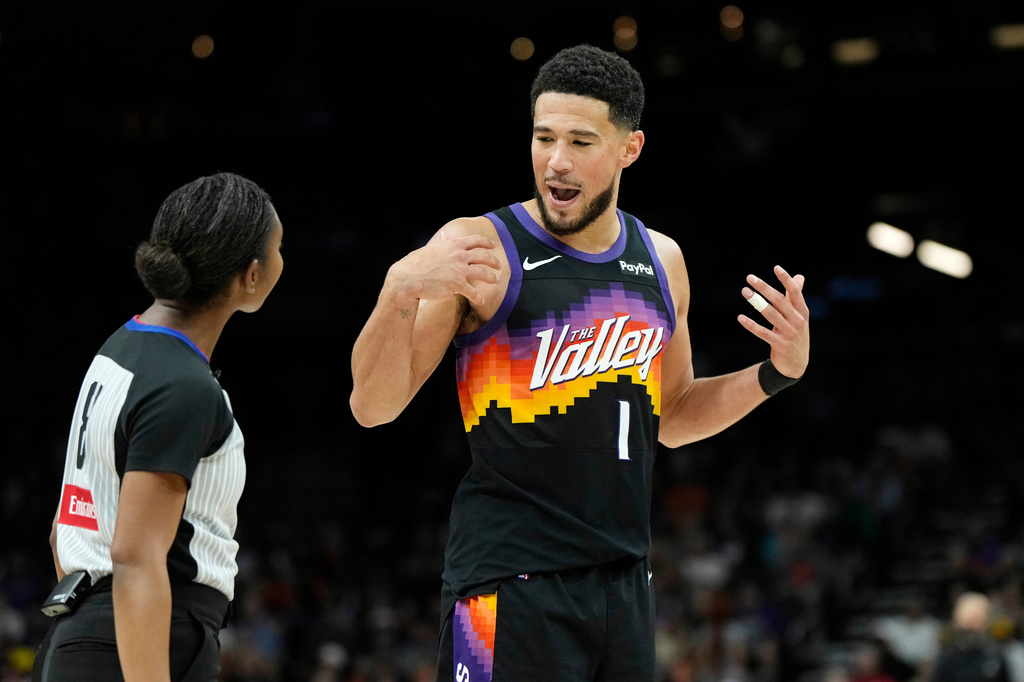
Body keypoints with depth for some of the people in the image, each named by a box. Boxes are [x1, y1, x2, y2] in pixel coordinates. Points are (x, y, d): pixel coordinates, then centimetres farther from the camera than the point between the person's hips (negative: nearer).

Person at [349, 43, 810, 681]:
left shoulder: (660, 259, 10)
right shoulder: (480, 247, -7)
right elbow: (374, 407, -9)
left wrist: (779, 372, 9)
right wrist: (400, 290, -24)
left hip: (625, 575, 6)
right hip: (511, 576, -6)